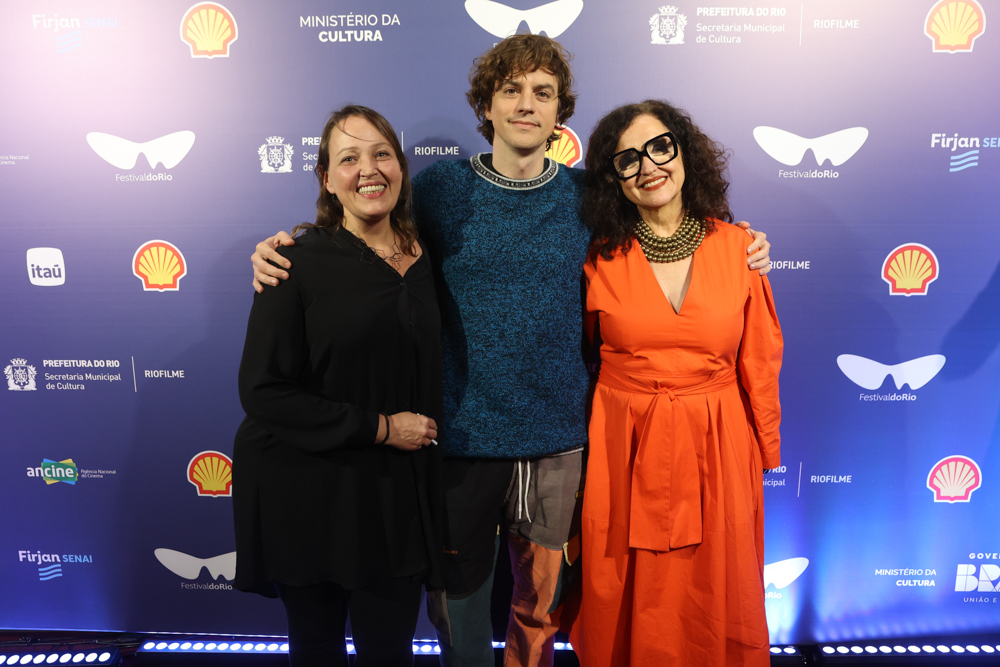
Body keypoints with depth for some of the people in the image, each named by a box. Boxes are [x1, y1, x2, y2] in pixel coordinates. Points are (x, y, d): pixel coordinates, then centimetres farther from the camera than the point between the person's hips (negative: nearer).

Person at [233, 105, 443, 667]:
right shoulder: (300, 263, -12)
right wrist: (379, 426, -17)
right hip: (306, 494, -3)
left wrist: (420, 431, 2)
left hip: (397, 493, 4)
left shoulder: (422, 257, 3)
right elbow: (263, 392, -16)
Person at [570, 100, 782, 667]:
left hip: (716, 445, 1)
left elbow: (759, 355, 3)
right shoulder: (601, 258, -5)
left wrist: (766, 447, 7)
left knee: (711, 592, 18)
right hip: (625, 445, 0)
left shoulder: (736, 246, -3)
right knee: (626, 593, 16)